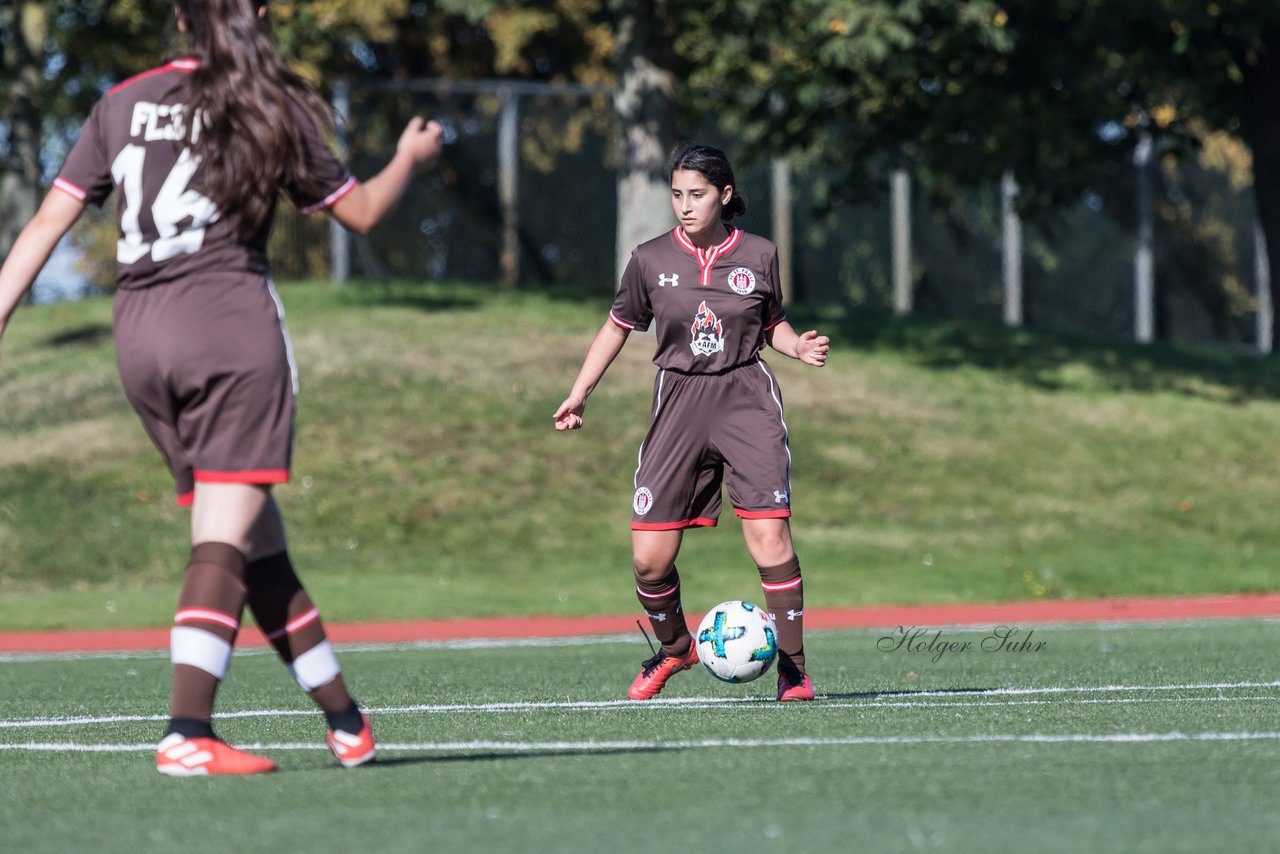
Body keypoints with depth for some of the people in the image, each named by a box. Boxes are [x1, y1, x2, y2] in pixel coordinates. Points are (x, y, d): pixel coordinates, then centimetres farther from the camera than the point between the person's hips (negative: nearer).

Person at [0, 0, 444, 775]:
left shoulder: (122, 104, 11)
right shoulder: (272, 109, 4)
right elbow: (362, 211, 14)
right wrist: (410, 159, 34)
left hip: (140, 334, 4)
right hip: (232, 321, -4)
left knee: (256, 537, 11)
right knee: (227, 538, -8)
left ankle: (344, 718, 20)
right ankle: (188, 732, -21)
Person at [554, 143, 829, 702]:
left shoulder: (758, 256, 2)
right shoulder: (651, 260, 2)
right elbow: (619, 325, 15)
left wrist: (800, 347, -4)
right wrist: (579, 393, 10)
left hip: (747, 399, -1)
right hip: (679, 403, 1)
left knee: (769, 536, -17)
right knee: (648, 560, -3)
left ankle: (792, 667, -4)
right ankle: (674, 649, 26)